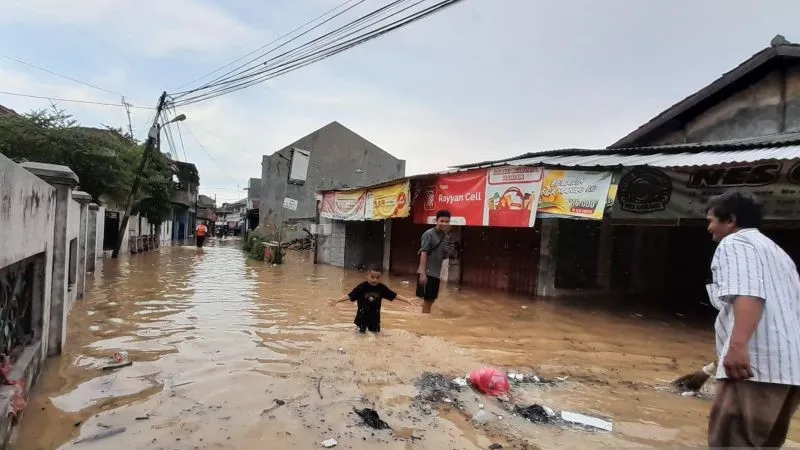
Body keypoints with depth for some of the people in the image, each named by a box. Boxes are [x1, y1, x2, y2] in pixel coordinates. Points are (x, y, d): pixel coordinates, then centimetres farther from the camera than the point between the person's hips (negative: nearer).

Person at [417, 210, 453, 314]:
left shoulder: (446, 237, 10)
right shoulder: (429, 234, -11)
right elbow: (423, 253, -16)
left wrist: (449, 251, -7)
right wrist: (422, 273, -21)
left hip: (436, 273, 7)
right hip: (427, 273, -7)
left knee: (431, 300, 13)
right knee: (427, 300, -2)